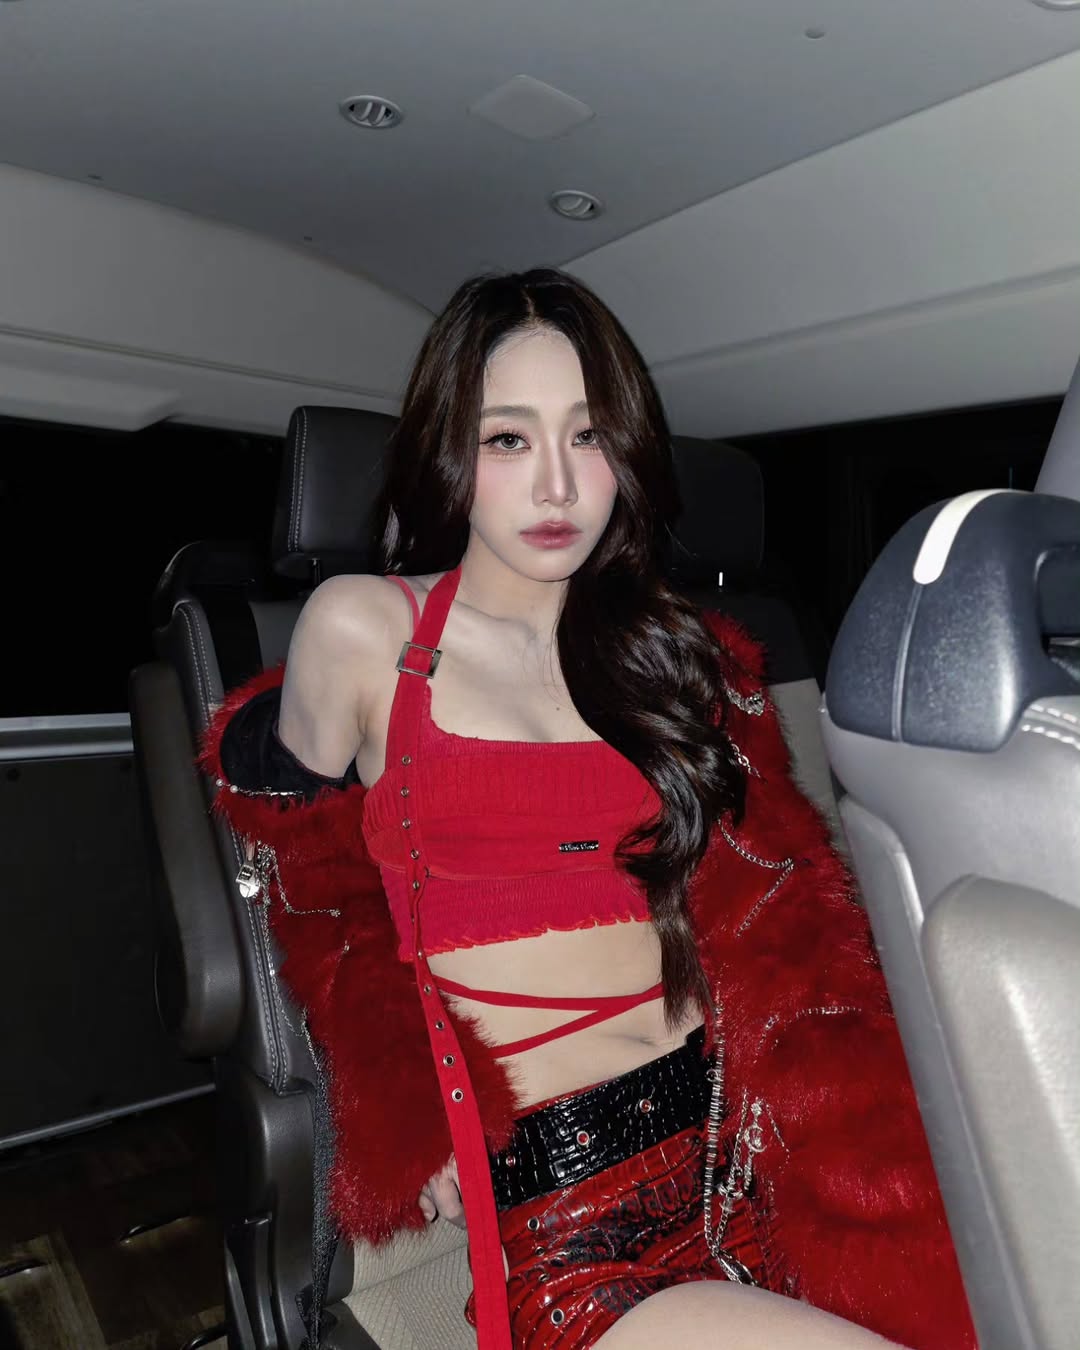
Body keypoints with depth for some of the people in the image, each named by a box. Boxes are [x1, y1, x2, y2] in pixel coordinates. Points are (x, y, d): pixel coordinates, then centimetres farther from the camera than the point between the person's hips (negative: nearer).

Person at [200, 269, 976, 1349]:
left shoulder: (674, 650, 8)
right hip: (545, 1191, -3)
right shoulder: (361, 631, -2)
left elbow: (773, 909, 12)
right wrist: (411, 1114, 3)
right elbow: (305, 876, 8)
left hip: (737, 1137, 4)